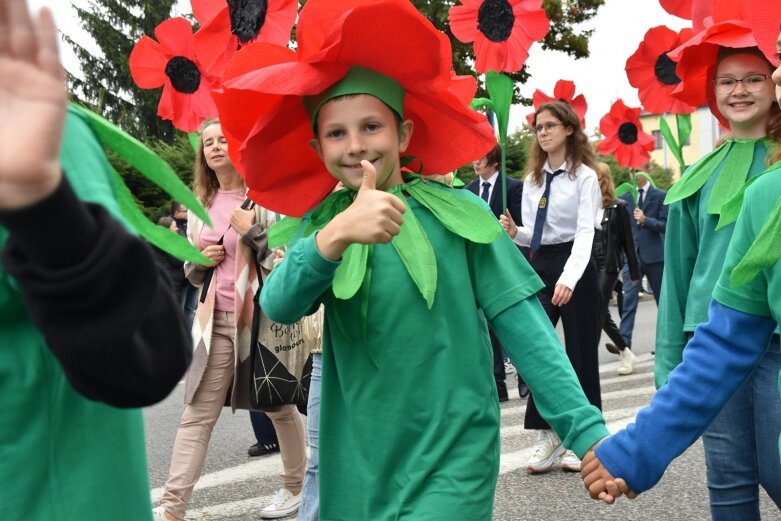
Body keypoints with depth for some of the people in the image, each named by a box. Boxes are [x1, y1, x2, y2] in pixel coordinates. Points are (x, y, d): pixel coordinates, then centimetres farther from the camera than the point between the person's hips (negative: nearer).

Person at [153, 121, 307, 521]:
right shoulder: (201, 205, 12)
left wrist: (250, 231, -16)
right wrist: (200, 259, -1)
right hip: (216, 320, 5)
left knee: (280, 406, 12)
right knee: (196, 415, 1)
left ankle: (295, 486, 31)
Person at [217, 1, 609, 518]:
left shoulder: (459, 213, -5)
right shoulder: (318, 226, 1)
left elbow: (524, 329, -5)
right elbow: (278, 306, -18)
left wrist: (587, 429, -13)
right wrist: (337, 235, -36)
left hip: (454, 459, -3)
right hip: (357, 466, 3)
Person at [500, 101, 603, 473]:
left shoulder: (584, 176, -6)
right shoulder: (532, 179, 12)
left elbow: (585, 232, -16)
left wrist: (568, 278, -29)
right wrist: (514, 232, -9)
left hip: (575, 266, -5)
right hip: (538, 266, 5)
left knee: (580, 354, 4)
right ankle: (547, 435, 7)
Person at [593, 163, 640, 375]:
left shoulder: (618, 207, -2)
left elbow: (627, 241, -1)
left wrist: (634, 272, -2)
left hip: (608, 265, -4)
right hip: (588, 264, 4)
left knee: (598, 312, -7)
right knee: (601, 312, 6)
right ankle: (625, 353, 22)